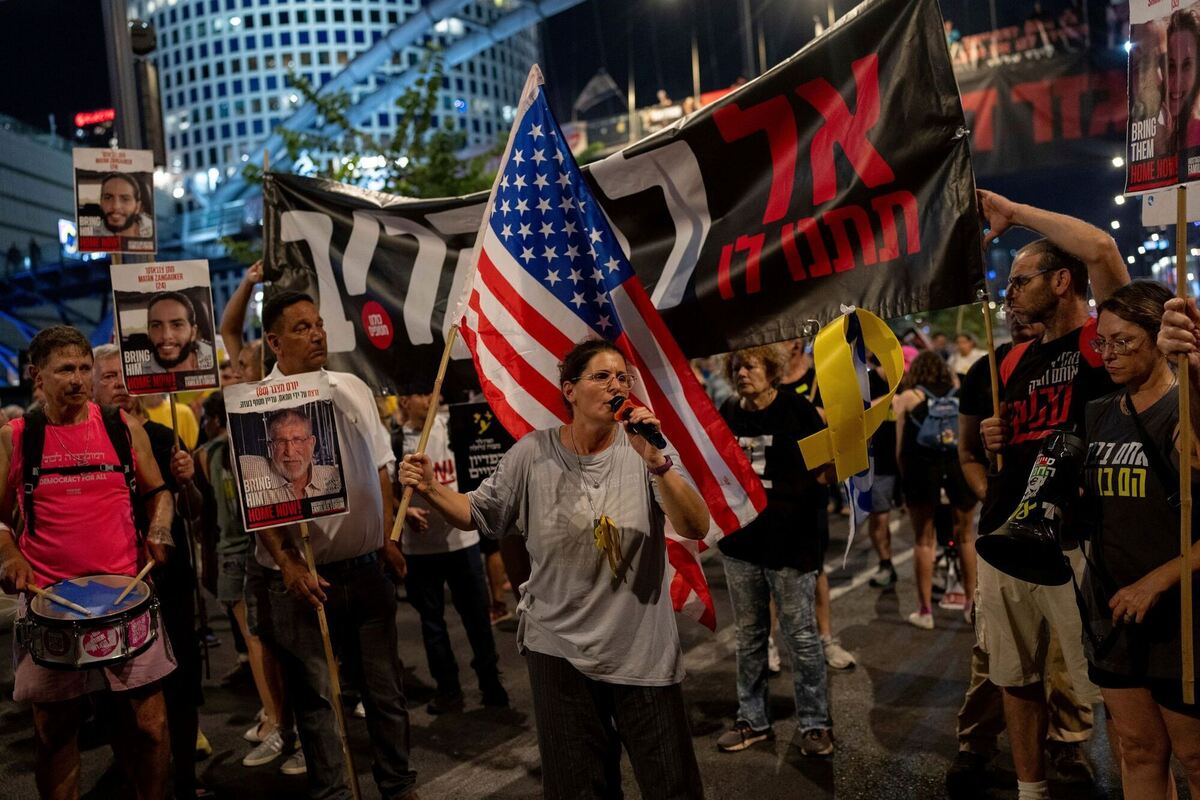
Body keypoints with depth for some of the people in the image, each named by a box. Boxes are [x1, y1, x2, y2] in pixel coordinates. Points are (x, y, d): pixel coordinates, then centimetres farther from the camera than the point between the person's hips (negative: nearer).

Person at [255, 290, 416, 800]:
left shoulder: (353, 391, 7)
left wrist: (387, 539, 9)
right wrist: (287, 563, -16)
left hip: (366, 567, 4)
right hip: (304, 576, -4)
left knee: (385, 686, 14)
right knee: (313, 696, 9)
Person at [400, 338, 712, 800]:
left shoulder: (643, 451, -9)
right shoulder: (533, 454, -5)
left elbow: (697, 528, -19)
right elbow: (478, 515, 4)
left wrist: (656, 462, -30)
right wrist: (431, 490, -14)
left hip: (642, 652, 0)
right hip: (558, 648, 1)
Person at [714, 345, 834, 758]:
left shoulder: (797, 409, -7)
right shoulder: (729, 413, 7)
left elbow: (822, 468, -5)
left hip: (790, 541, -5)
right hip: (740, 538, 5)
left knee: (801, 637, 3)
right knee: (748, 635, 15)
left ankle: (814, 723, 18)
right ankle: (752, 719, 28)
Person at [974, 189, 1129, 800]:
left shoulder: (1099, 341, -6)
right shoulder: (1015, 360, 15)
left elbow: (1102, 249, -22)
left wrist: (1012, 212, -12)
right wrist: (993, 437, 3)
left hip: (1074, 545, -7)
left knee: (1110, 691, 0)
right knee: (1016, 679, 15)